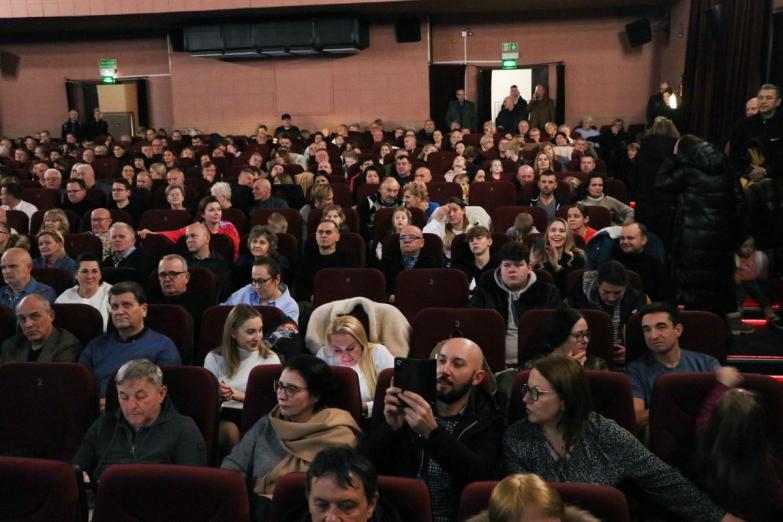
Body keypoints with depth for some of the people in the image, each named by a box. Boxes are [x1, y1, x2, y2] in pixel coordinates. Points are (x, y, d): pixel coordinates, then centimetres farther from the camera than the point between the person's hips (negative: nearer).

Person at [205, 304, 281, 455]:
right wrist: (217, 395, -10)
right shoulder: (214, 358, 13)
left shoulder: (270, 358, 11)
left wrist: (242, 396, -14)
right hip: (225, 413, 0)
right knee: (229, 431, -35)